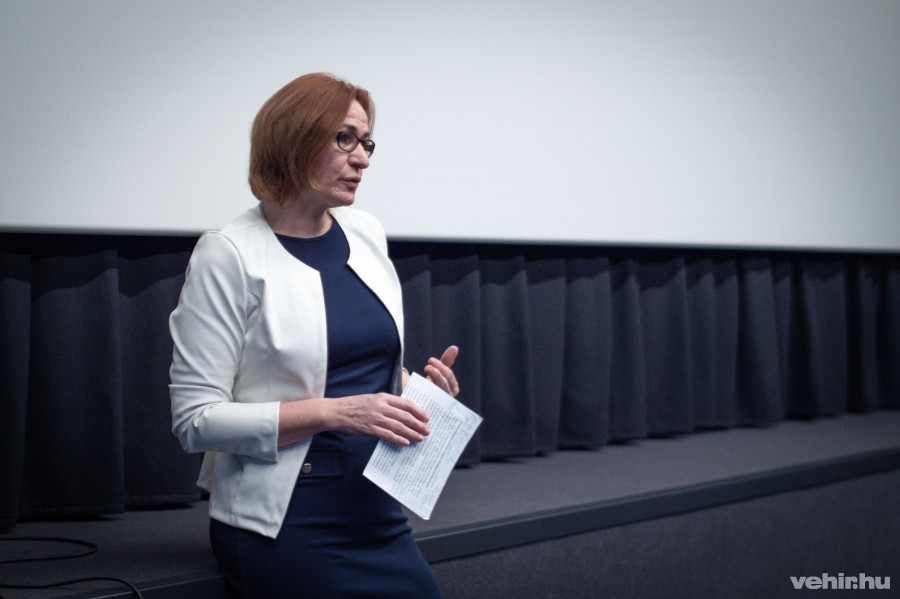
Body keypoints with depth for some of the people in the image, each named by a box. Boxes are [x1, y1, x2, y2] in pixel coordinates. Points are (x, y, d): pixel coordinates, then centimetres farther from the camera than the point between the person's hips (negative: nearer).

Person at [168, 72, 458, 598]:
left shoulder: (366, 234, 9)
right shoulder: (230, 254, -10)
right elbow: (196, 418, -14)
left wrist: (415, 384, 0)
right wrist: (335, 411, -22)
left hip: (379, 513, 6)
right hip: (287, 523, -6)